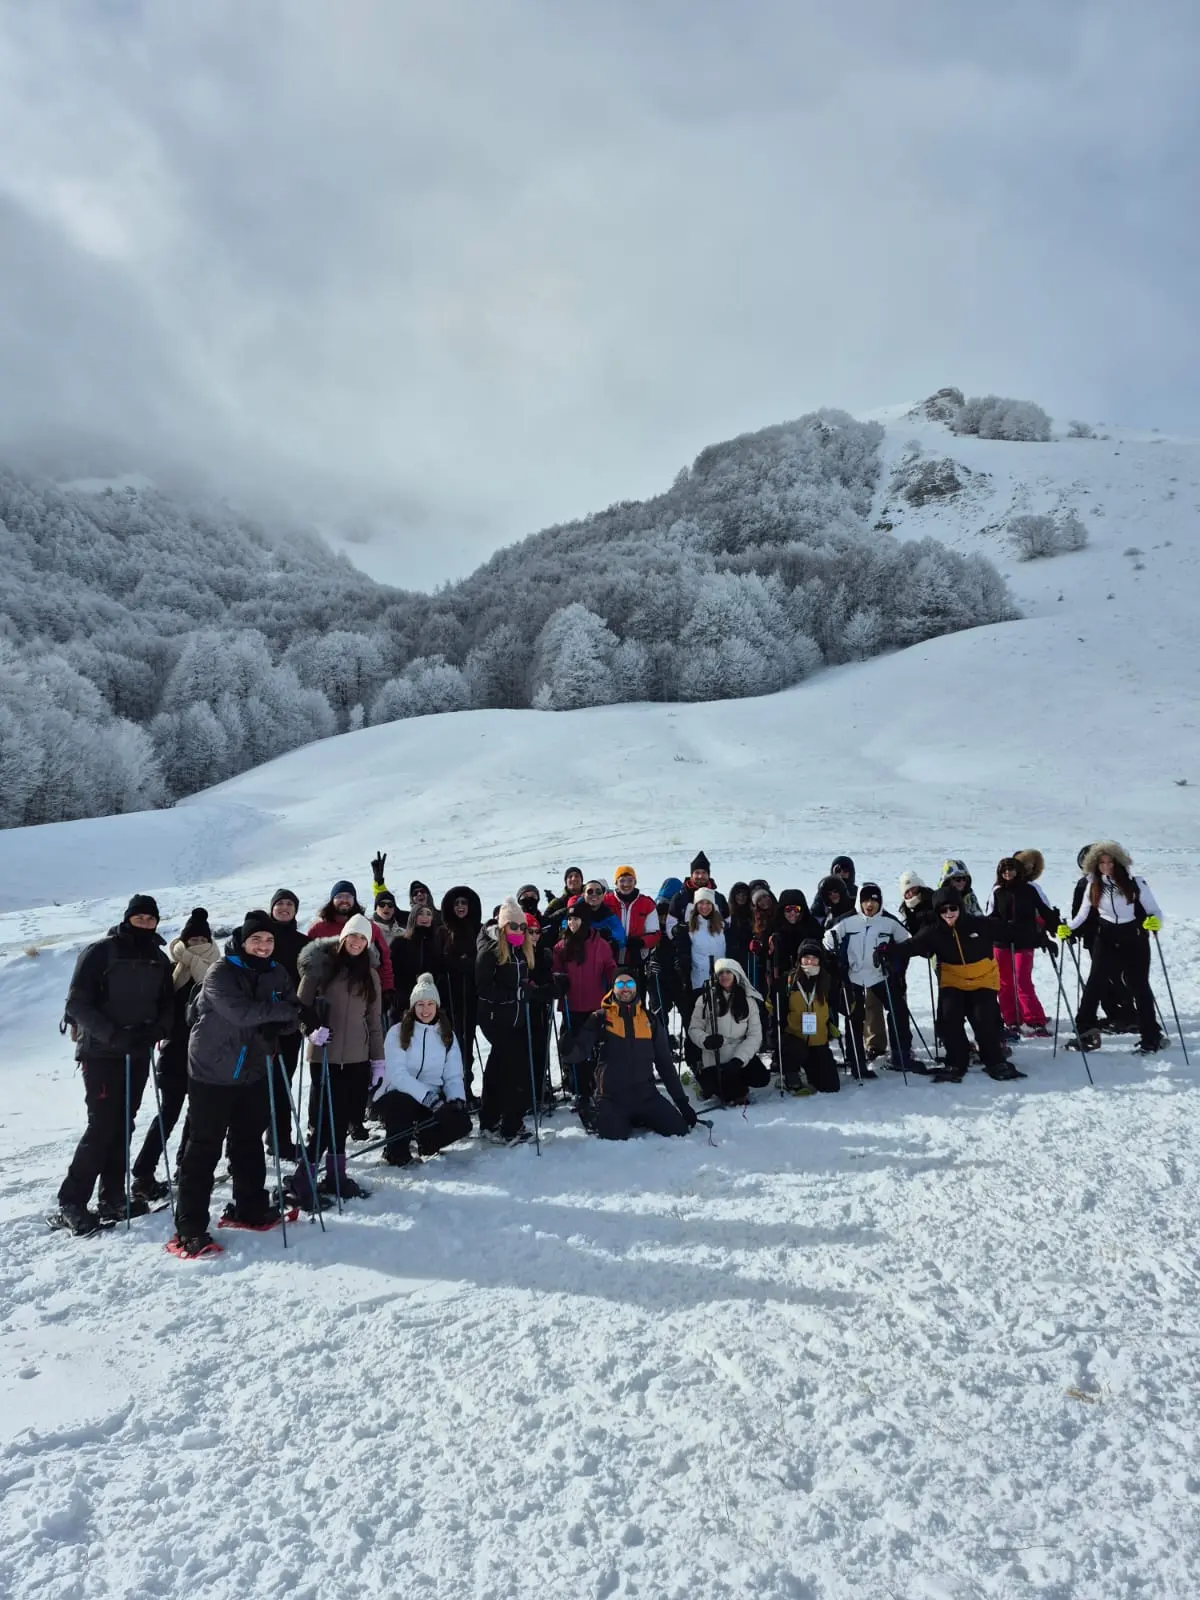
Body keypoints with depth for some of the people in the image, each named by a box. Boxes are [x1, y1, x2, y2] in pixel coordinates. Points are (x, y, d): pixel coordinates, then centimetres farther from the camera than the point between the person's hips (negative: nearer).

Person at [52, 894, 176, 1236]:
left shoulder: (159, 960, 9)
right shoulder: (100, 952, -7)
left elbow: (168, 1004, 11)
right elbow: (77, 1003, -12)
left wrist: (157, 1029, -10)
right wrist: (112, 1033, -22)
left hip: (137, 1053, 5)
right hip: (101, 1052, -5)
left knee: (124, 1125, 9)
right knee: (103, 1125, -10)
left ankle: (113, 1197, 17)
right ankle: (70, 1203, 0)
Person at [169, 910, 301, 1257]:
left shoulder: (276, 974, 3)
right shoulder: (220, 972, -15)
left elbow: (290, 1014, 3)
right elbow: (240, 1012, -28)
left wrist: (275, 1025, -19)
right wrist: (283, 1011, -20)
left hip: (253, 1072, 6)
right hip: (212, 1072, -5)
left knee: (249, 1142, 16)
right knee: (204, 1147, -2)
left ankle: (250, 1209, 30)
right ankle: (189, 1229, 3)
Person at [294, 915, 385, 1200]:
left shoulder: (370, 974, 10)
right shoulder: (322, 965, -3)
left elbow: (374, 1019, 13)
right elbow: (302, 1004, 0)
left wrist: (378, 1058, 11)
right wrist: (312, 1029, -16)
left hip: (357, 1058, 4)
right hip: (324, 1055, -4)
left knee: (343, 1116, 8)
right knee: (323, 1117, -6)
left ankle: (336, 1174, 20)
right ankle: (304, 1175, 8)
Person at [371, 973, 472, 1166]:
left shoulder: (447, 1035, 9)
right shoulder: (397, 1032, -5)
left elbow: (453, 1075, 4)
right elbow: (397, 1074, -18)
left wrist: (457, 1099, -18)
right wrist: (427, 1096, -30)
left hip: (433, 1097, 4)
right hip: (397, 1095, -4)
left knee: (462, 1122, -23)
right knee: (404, 1103, -39)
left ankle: (427, 1141, 11)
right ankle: (396, 1150, -7)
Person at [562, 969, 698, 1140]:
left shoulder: (650, 1019, 8)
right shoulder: (601, 1017, 1)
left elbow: (664, 1062, 11)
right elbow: (580, 1049, -10)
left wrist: (682, 1101, 7)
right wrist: (567, 1049, -34)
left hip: (646, 1095, 2)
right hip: (612, 1097, -2)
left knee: (680, 1131, -10)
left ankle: (641, 1121, 16)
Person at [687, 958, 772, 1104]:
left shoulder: (749, 1000, 1)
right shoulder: (706, 999, -3)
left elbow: (755, 1035, -4)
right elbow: (694, 1029, -1)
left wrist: (739, 1059, -18)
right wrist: (706, 1040, -24)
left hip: (741, 1055, 2)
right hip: (714, 1059, -2)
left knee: (762, 1078, -20)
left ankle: (735, 1081, 12)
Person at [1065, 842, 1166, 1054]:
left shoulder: (1135, 883, -8)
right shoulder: (1093, 887, -1)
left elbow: (1154, 911, -7)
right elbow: (1082, 915, 3)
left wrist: (1155, 921, -29)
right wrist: (1068, 927, -13)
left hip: (1134, 940, -2)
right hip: (1106, 940, 2)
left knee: (1139, 987, 5)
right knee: (1095, 984, -6)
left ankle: (1151, 1037, 16)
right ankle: (1085, 1031, -1)